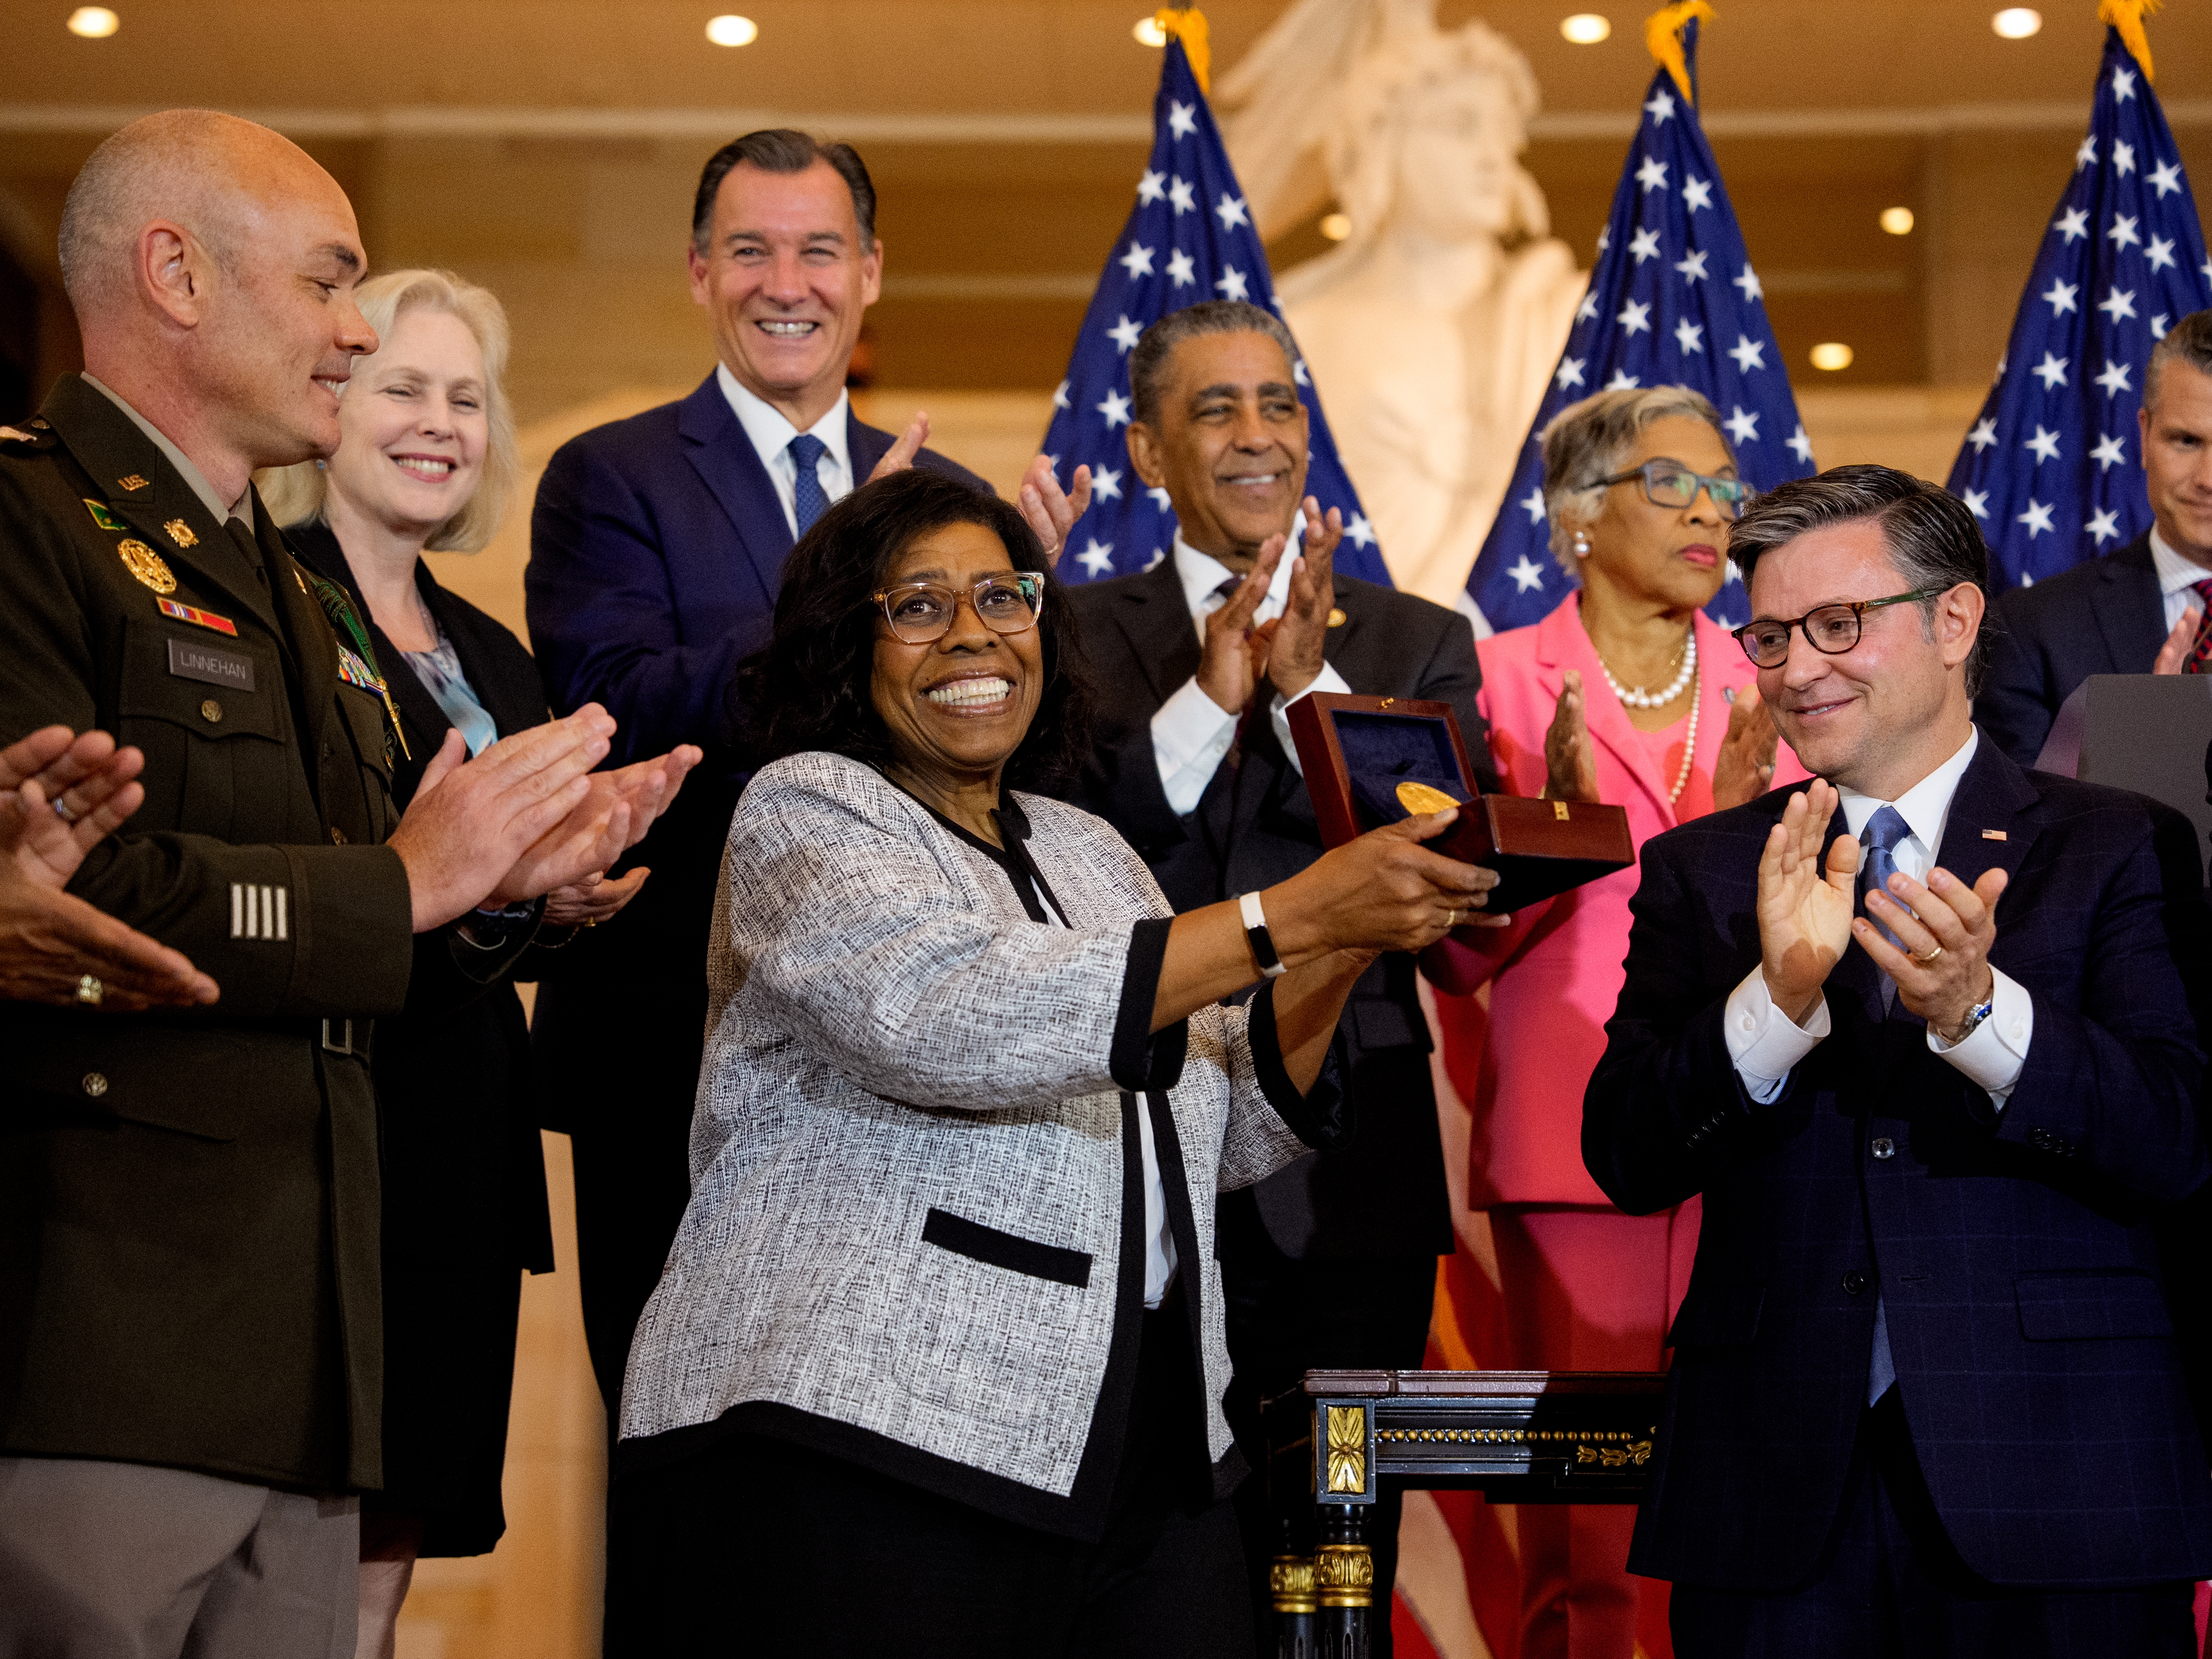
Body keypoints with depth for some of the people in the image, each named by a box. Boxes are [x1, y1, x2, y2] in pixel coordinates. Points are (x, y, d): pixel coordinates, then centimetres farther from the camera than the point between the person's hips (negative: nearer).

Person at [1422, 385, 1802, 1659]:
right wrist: (1562, 823, -16)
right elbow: (1458, 952, 0)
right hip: (1575, 1139, -3)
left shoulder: (1764, 688, 13)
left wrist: (1749, 824, -8)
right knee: (1582, 1531, -4)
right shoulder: (1502, 680, 3)